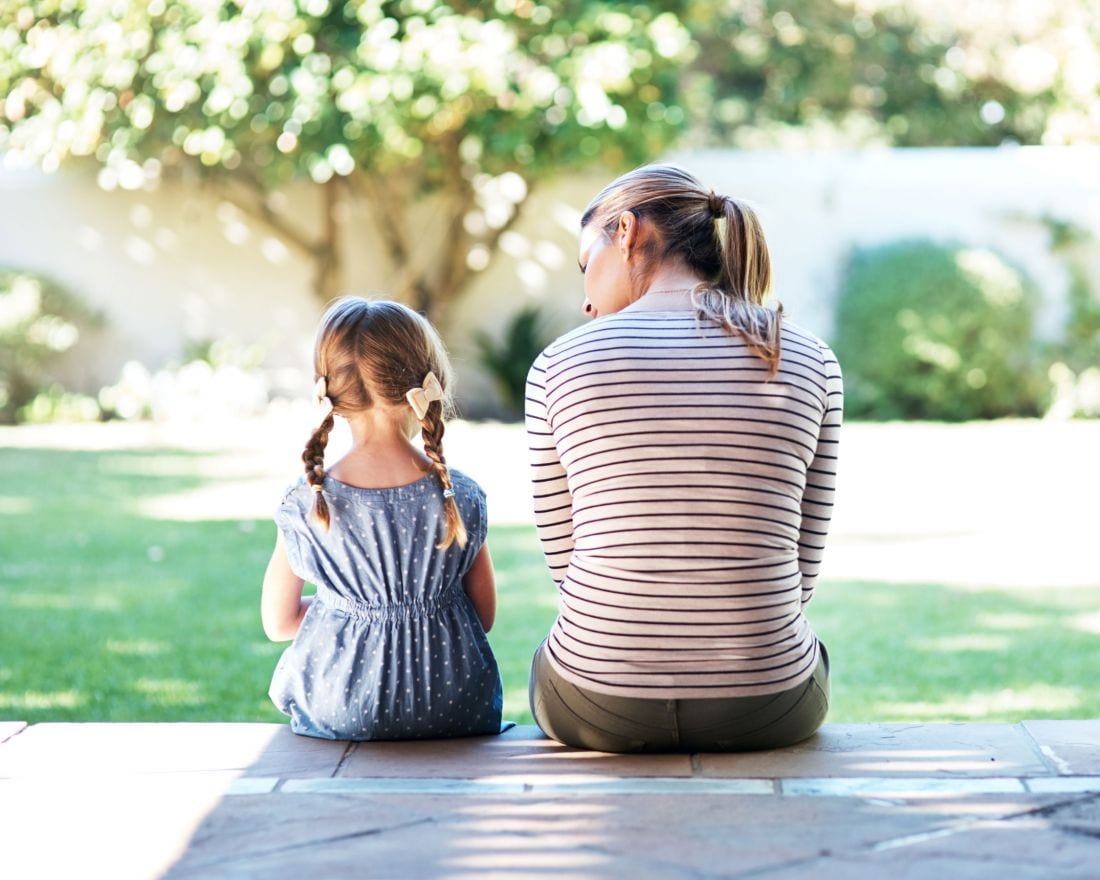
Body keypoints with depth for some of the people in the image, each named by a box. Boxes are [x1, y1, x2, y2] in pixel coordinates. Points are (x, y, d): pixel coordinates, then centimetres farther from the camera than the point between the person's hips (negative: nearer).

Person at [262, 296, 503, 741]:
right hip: (456, 714, 1)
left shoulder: (305, 503, -11)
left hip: (338, 716, 0)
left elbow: (278, 623, 0)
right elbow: (484, 616, 1)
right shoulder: (461, 497, -10)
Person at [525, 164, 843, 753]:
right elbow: (801, 567, 4)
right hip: (765, 711, 1)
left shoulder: (560, 365, -5)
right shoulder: (810, 363, -1)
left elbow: (564, 555, 3)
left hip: (600, 709, -1)